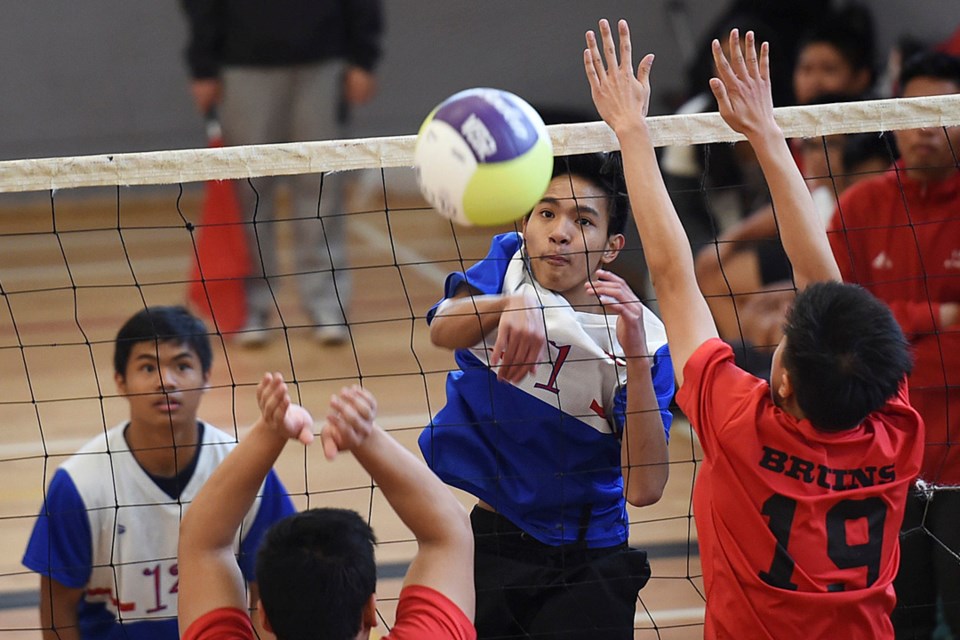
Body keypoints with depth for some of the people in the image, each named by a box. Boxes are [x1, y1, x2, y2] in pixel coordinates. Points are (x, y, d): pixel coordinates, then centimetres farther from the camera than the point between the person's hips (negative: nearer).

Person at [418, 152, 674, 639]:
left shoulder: (639, 335, -10)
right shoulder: (508, 265, -4)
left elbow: (644, 488, -19)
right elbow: (443, 331, -27)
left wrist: (636, 357, -29)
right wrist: (511, 305, -48)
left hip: (585, 562, -1)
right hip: (474, 538, 1)